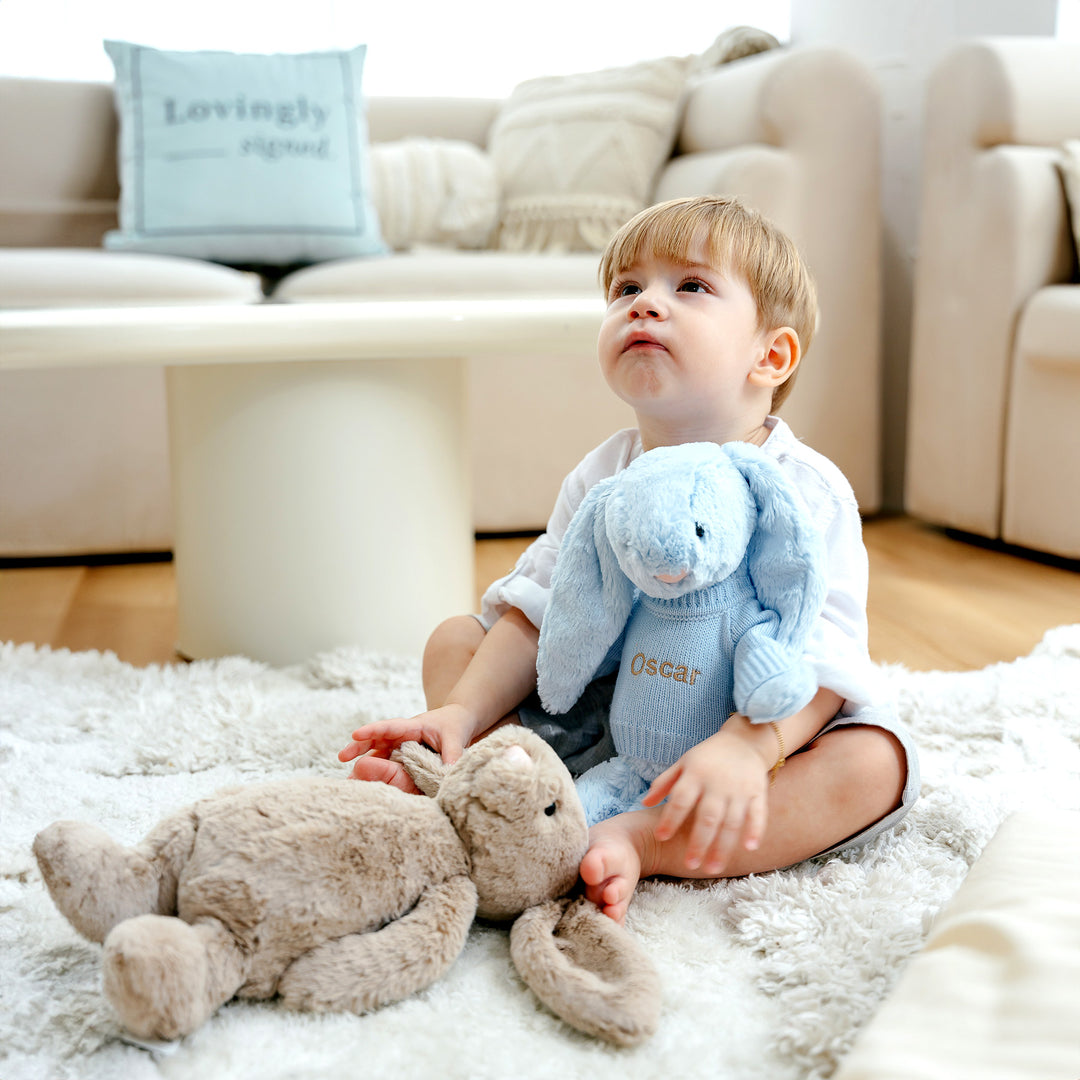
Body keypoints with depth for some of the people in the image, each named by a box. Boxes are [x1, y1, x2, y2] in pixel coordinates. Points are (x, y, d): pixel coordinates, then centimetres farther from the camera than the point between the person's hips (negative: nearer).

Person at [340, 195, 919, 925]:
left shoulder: (807, 492, -17)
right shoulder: (600, 479, -1)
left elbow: (818, 654, -27)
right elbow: (537, 613, -1)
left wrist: (745, 746, -46)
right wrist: (463, 713, -16)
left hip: (765, 724, -4)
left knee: (876, 763, -32)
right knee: (456, 638, 1)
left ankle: (635, 842, -43)